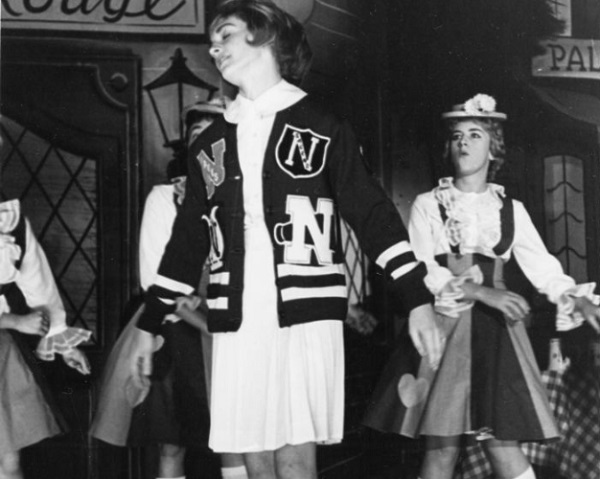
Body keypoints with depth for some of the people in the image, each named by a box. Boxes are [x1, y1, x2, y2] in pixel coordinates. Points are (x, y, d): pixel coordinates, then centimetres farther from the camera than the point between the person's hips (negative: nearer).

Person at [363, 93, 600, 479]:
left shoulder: (511, 210, 13)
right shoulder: (428, 205, 5)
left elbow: (543, 268, 7)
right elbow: (421, 272, -6)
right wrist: (480, 291, -19)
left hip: (494, 329, 2)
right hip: (442, 325, -2)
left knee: (502, 440, -5)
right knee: (442, 444, -4)